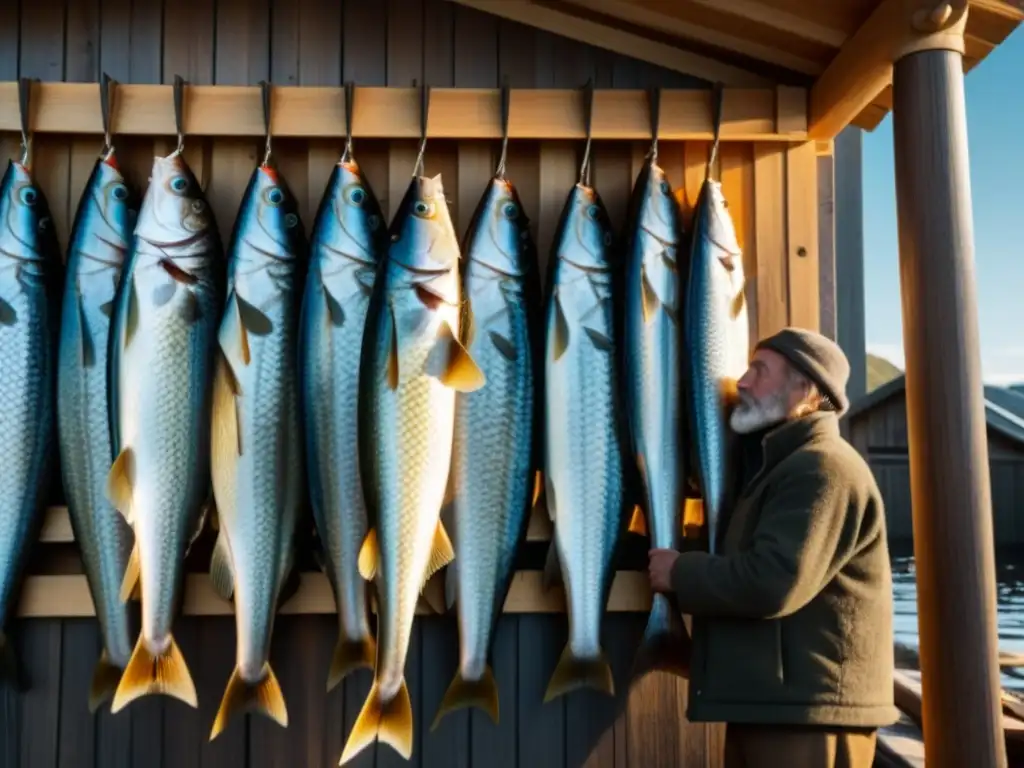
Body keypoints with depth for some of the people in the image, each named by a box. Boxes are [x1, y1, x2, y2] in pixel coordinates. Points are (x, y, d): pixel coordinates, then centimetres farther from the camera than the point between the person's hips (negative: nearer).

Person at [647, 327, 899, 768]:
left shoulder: (825, 468, -14)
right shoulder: (779, 466, 20)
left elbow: (772, 584, -24)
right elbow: (742, 559, 24)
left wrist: (679, 572, -11)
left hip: (810, 712, -10)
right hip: (767, 706, 10)